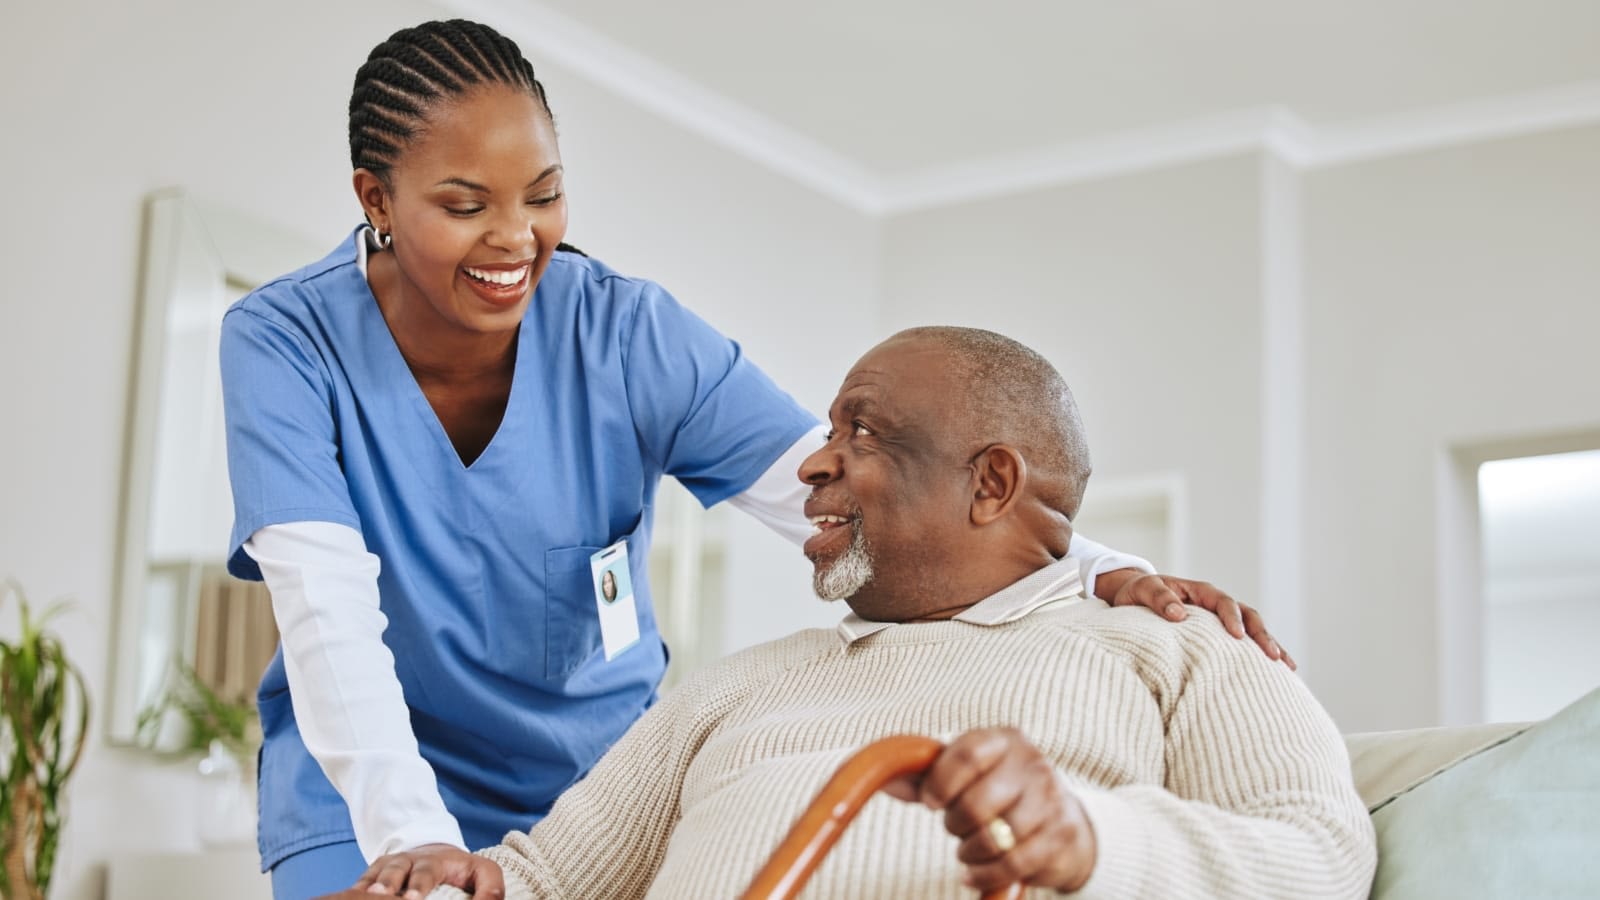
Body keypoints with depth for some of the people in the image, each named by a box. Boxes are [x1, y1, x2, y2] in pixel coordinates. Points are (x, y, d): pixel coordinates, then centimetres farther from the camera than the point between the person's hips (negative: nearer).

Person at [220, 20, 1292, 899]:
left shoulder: (626, 334, -13)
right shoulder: (285, 343, -16)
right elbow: (329, 613, -27)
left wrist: (1105, 576, -36)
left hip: (596, 777, 1)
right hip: (371, 803, -1)